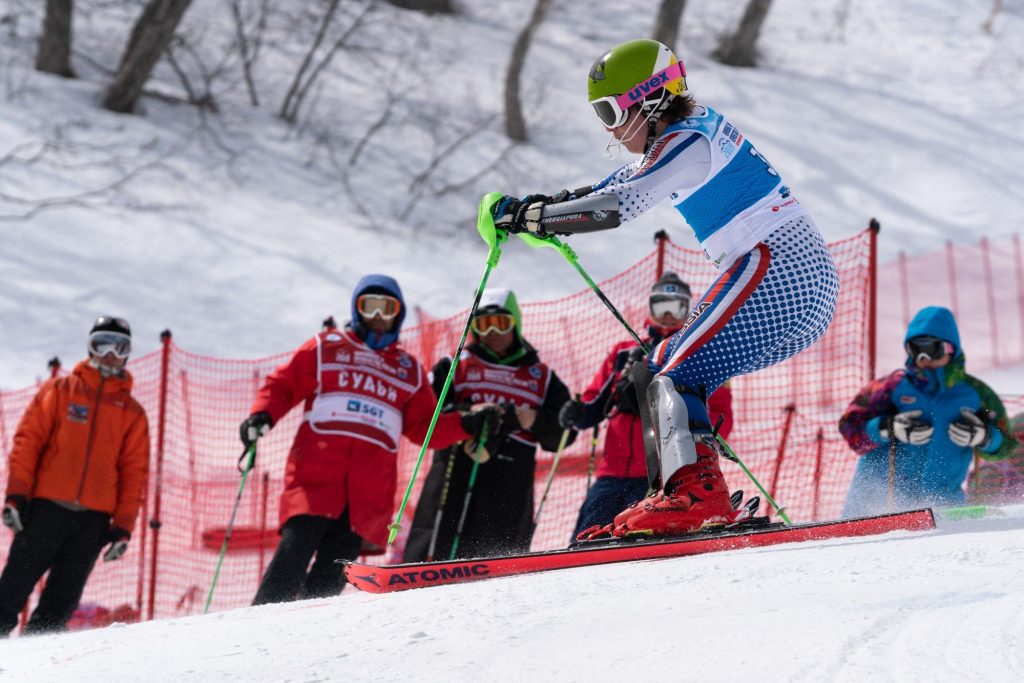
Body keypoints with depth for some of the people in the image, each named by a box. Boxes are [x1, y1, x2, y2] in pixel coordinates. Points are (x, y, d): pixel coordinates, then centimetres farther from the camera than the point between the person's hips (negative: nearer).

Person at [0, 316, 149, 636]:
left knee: (62, 600, 0)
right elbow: (28, 441, 3)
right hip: (47, 507, -2)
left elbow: (134, 473, 11)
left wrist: (124, 526, 2)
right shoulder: (59, 391, 9)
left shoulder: (133, 412, 14)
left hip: (94, 519, 2)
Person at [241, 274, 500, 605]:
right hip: (316, 474, -3)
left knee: (335, 567, -7)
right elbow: (282, 386, 13)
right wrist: (261, 416, -7)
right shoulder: (326, 347, 16)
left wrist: (468, 424, 6)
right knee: (296, 547, -17)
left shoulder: (408, 370, 24)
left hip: (370, 487, 3)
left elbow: (425, 426, 22)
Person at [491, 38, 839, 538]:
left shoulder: (687, 143, -10)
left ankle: (697, 490, -39)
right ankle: (699, 498, 3)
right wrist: (540, 207, 22)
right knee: (662, 369, 13)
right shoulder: (700, 125, 19)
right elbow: (618, 184, 31)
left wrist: (531, 216, -14)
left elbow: (620, 205, -22)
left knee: (675, 377, -18)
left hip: (777, 270, -10)